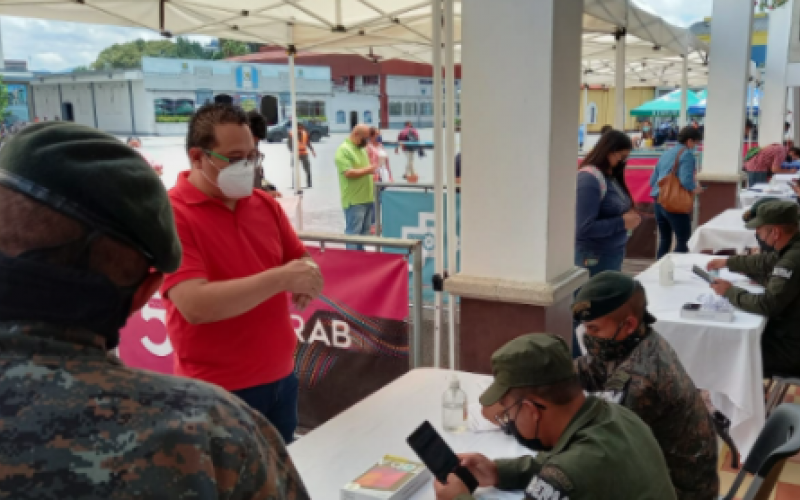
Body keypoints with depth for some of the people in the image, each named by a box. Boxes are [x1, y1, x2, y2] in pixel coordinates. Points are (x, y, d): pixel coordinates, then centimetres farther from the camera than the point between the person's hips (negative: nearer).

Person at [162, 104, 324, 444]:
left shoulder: (265, 204, 4)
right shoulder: (169, 215, -16)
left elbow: (300, 260, 13)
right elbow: (195, 305, -26)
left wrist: (305, 280, -11)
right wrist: (280, 278, -26)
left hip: (281, 378, 6)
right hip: (218, 391, -6)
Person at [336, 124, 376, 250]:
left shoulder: (362, 149, 17)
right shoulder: (344, 150, -13)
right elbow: (348, 173, -22)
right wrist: (367, 170, -14)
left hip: (367, 198, 9)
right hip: (354, 200, -9)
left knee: (364, 232, 15)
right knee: (353, 232, -6)